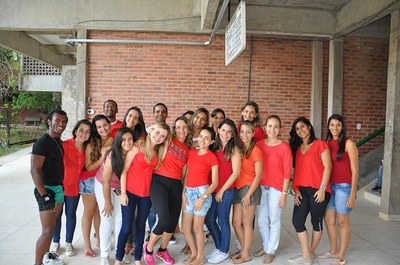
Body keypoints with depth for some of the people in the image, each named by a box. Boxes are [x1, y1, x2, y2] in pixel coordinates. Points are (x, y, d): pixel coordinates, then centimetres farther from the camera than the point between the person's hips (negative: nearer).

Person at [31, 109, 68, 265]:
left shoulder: (59, 142, 8)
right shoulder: (42, 143, -18)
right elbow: (34, 170, -22)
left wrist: (60, 186, 13)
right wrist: (43, 195, -22)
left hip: (59, 188, 8)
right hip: (47, 190, -8)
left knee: (52, 226, 19)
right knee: (47, 231, -4)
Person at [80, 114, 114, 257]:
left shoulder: (114, 141, -8)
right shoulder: (92, 144, -18)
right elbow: (88, 167, -15)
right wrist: (102, 158, -29)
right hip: (90, 180, -3)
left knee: (99, 211, 17)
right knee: (89, 212, 8)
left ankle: (99, 240, 33)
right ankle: (87, 245, 20)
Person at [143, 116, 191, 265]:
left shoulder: (187, 150, 15)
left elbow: (184, 172, 16)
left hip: (176, 185, 5)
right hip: (159, 181, -5)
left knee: (173, 221, 8)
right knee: (164, 220, -17)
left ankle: (162, 250, 34)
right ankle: (148, 248, 11)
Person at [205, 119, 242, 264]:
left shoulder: (234, 149, -8)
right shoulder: (215, 147, 8)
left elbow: (236, 173, -11)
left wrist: (222, 190, -9)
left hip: (226, 190, -6)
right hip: (213, 189, 6)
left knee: (222, 221, 5)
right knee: (209, 219, 12)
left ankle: (224, 252, 25)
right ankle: (219, 248, 33)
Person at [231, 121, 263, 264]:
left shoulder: (256, 150, -10)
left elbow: (258, 175, -11)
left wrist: (248, 195, -14)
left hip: (250, 188, -6)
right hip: (238, 188, 6)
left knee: (246, 223, 5)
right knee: (236, 223, 11)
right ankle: (243, 249, 31)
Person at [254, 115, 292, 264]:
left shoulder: (284, 147, -8)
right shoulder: (259, 145, 3)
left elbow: (287, 172, -7)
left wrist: (284, 193, -9)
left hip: (276, 188, -4)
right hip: (260, 187, 4)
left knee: (274, 220, 8)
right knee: (261, 221, 14)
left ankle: (271, 250, 25)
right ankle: (266, 246, 35)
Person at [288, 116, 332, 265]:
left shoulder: (320, 144, -4)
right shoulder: (297, 148, 14)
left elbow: (328, 167, -9)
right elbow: (297, 170, 13)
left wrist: (322, 188, -15)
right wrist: (296, 189, 4)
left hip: (318, 190, -5)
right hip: (302, 190, 6)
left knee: (316, 222, 7)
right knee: (297, 221, -1)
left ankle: (311, 252, 25)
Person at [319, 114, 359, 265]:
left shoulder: (348, 143, -8)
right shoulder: (327, 143, 7)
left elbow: (355, 170, -9)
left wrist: (352, 194, -13)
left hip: (344, 186, -6)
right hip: (329, 186, 6)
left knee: (342, 222, 5)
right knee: (329, 220, 14)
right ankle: (333, 251, 32)